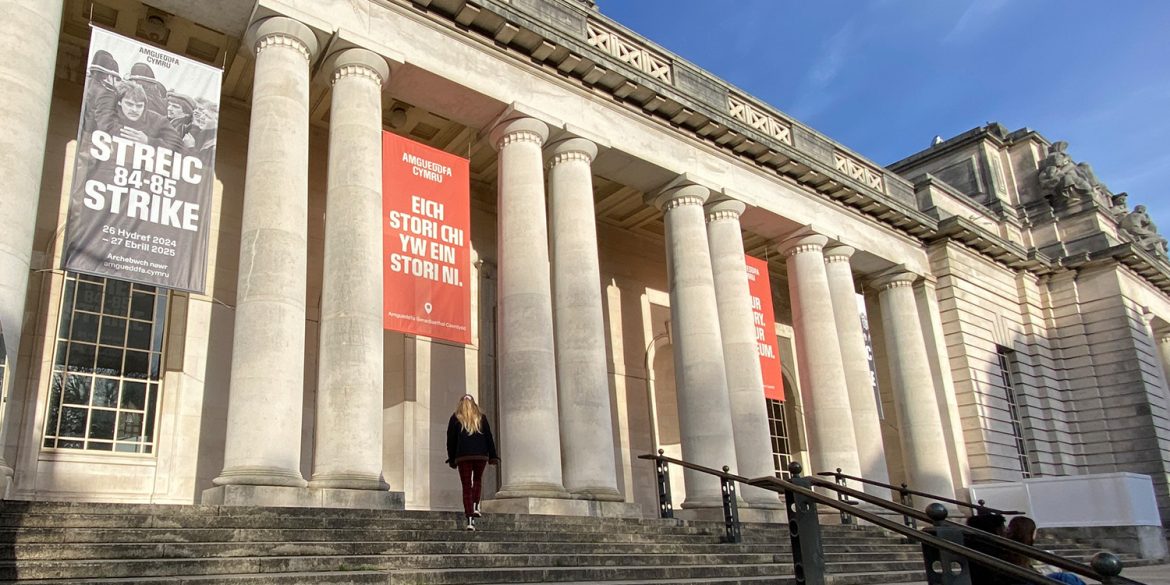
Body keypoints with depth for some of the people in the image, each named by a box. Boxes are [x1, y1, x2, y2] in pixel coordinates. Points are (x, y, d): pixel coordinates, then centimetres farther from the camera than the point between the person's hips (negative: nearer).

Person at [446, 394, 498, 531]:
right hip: (481, 455, 1)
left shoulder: (455, 418, 8)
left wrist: (452, 459, 10)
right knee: (478, 479, 25)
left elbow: (451, 440, 5)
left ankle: (470, 520, -5)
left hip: (463, 456, -1)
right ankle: (476, 507, 6)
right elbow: (489, 438, 7)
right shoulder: (481, 418, 11)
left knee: (466, 486, 2)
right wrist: (493, 456, 8)